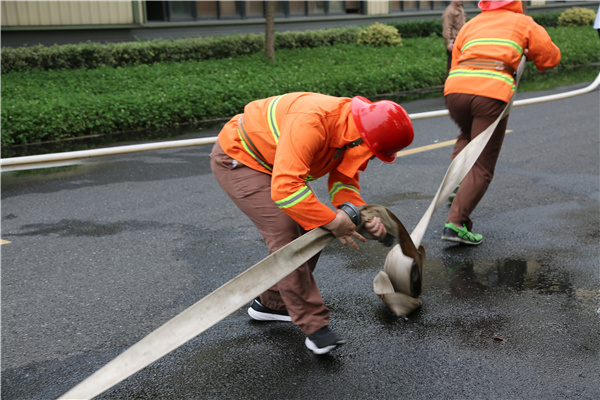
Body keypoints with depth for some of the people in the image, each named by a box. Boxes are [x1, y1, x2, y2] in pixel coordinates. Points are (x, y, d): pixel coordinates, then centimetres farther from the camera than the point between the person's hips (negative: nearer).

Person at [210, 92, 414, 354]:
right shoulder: (312, 123, -39)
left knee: (310, 232, 5)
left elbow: (343, 183, -5)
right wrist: (332, 220, -37)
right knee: (285, 235, -18)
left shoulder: (353, 135, -10)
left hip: (273, 162, 9)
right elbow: (285, 189, -44)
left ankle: (271, 303, 21)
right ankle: (314, 326, -8)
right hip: (237, 159, -9)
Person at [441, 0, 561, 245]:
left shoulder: (470, 25, 29)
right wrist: (525, 53, 40)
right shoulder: (523, 23, 21)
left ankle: (457, 184, 13)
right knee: (482, 168, 2)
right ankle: (455, 223, -8)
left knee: (467, 136, 34)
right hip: (493, 94, -4)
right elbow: (551, 57, 23)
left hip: (455, 88, 4)